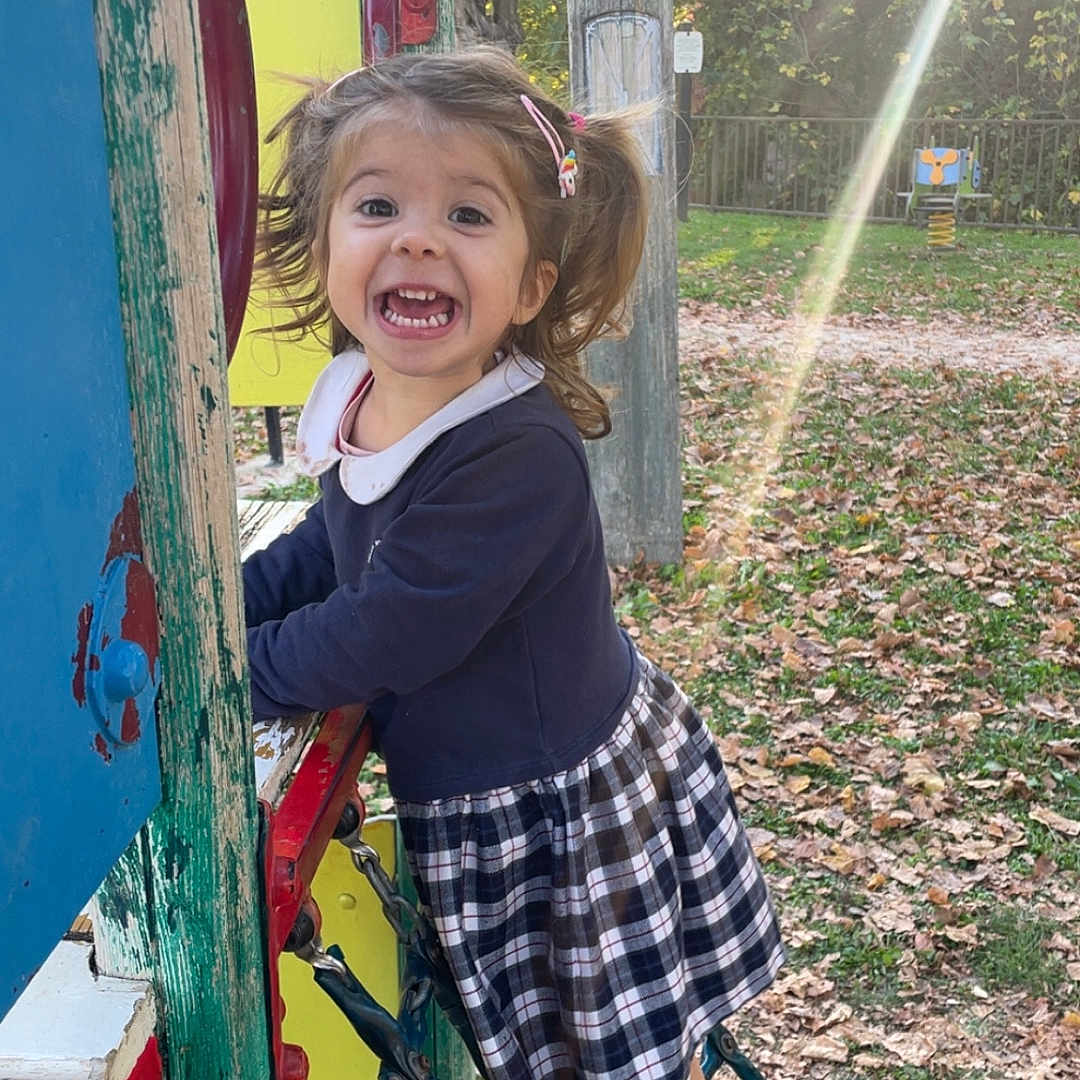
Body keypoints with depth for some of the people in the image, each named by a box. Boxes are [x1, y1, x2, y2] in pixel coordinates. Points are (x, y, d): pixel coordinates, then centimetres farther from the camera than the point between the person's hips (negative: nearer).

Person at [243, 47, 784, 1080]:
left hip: (575, 807, -7)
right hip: (466, 815, 8)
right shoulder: (357, 404, -5)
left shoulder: (518, 453, -32)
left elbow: (384, 640, -29)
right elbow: (320, 554, 13)